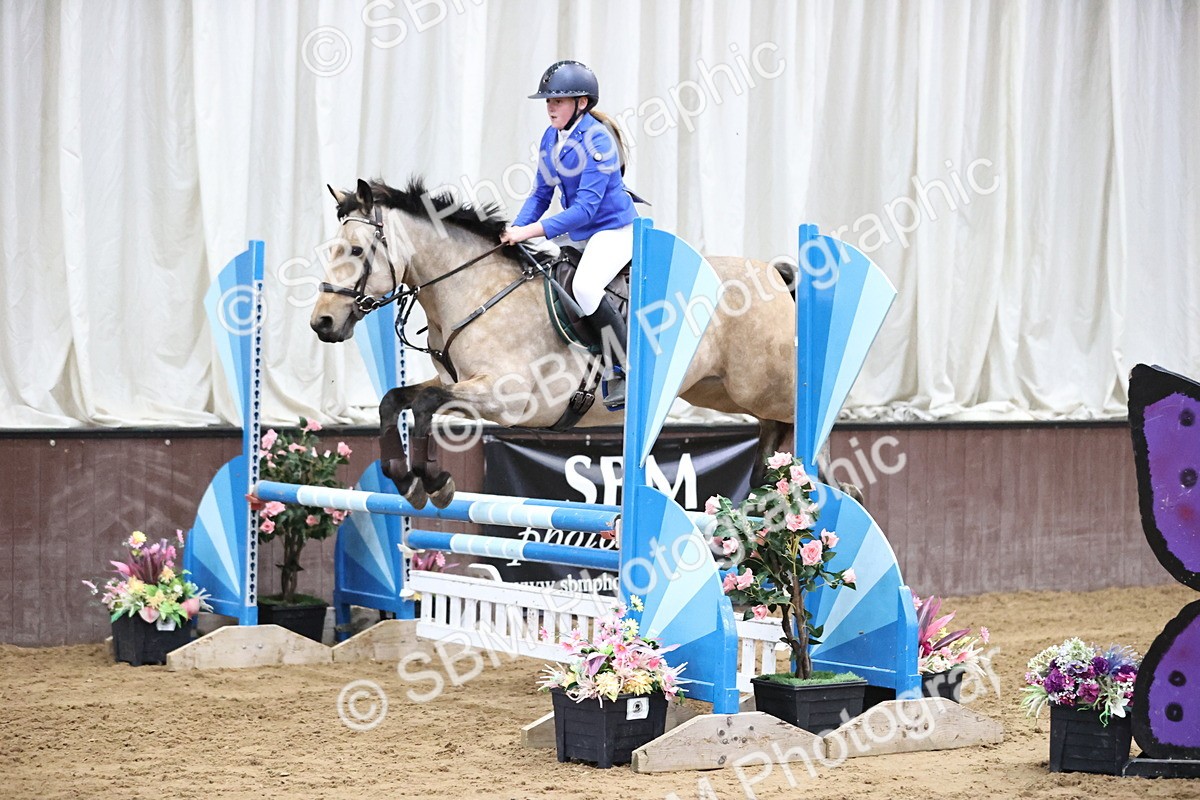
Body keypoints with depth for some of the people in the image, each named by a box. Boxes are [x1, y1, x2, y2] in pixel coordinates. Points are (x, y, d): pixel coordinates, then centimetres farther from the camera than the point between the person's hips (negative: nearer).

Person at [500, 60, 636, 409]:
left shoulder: (597, 139, -21)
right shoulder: (551, 138, 4)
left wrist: (531, 231, -32)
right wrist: (516, 230, -7)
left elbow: (586, 207, -27)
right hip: (575, 232, 9)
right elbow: (541, 193, 11)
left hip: (614, 229, -9)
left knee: (585, 286, -32)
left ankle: (623, 371, -23)